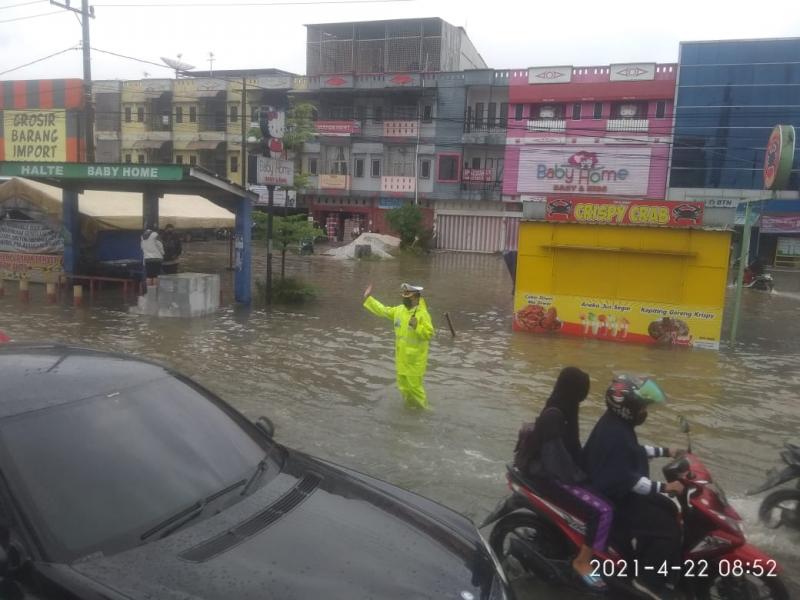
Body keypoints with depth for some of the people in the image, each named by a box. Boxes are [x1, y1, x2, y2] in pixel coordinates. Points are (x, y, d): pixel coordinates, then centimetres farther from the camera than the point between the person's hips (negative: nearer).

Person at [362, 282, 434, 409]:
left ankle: (422, 408, 20)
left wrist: (416, 326, -35)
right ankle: (410, 405, 36)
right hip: (401, 356, 7)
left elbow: (429, 334, -22)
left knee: (414, 385, -1)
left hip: (415, 358, -7)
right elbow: (382, 310, 14)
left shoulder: (422, 313, -18)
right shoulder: (399, 310, 3)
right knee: (403, 384, 16)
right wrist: (368, 298, 13)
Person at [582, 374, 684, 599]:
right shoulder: (614, 434, -29)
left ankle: (654, 567, 29)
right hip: (613, 499, -11)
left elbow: (634, 451, 22)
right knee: (668, 528, -13)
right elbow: (625, 479, -30)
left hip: (619, 491, 11)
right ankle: (649, 579, 1)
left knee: (667, 509, 19)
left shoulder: (618, 424, 4)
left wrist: (665, 451, 20)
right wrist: (664, 487, -30)